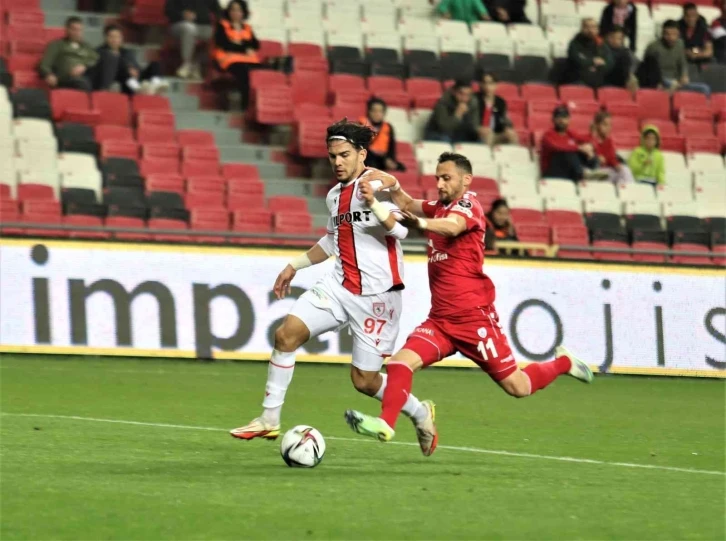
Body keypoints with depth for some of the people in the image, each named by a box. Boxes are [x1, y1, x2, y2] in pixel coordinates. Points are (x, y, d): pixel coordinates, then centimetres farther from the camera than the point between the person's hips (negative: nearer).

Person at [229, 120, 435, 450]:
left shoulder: (378, 183, -11)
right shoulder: (335, 195, 13)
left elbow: (401, 230, -25)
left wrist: (374, 204, -41)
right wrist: (295, 266, 29)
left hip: (377, 293, -7)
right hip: (339, 285, 7)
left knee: (364, 380, -1)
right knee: (287, 333, -13)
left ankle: (420, 414, 26)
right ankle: (269, 420, -6)